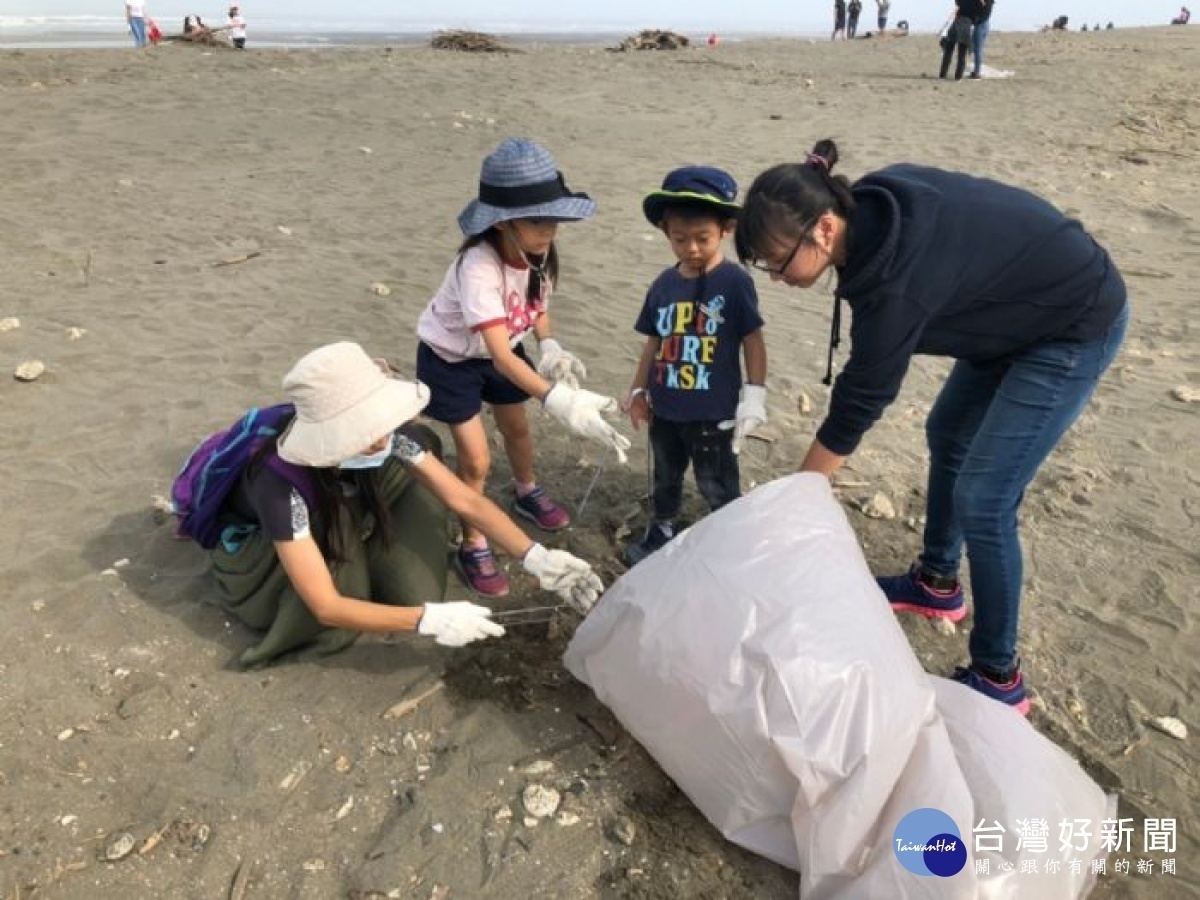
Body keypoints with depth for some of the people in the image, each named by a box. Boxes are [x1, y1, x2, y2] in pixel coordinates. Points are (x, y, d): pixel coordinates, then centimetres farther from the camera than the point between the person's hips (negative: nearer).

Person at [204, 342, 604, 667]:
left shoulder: (387, 435, -29)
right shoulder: (281, 485, -42)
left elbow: (464, 499, -26)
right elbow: (326, 607, -39)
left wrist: (536, 558, -37)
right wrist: (429, 619, -44)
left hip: (342, 526, 4)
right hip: (258, 547, -4)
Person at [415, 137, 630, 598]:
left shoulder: (538, 250, -19)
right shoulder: (478, 267, -41)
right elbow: (501, 355, -49)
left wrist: (549, 346, -19)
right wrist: (558, 399, -61)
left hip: (500, 351, 6)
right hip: (450, 358, -6)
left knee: (517, 427, 22)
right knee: (476, 459, -5)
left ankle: (527, 493, 53)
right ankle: (473, 546, 17)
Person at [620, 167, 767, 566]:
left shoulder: (735, 282, -13)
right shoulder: (664, 285, 0)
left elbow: (753, 341, -9)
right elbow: (654, 342, 9)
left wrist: (755, 396, -11)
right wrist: (638, 391, 12)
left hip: (713, 411, -5)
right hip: (665, 408, 5)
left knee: (717, 485, 10)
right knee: (666, 478, 24)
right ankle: (661, 532, 45)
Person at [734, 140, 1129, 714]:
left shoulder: (897, 279, -34)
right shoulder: (871, 207, -11)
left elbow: (857, 404, -26)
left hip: (1077, 326, -9)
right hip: (1022, 303, 10)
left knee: (982, 499, -9)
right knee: (948, 434, 20)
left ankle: (998, 677, 8)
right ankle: (937, 584, 38)